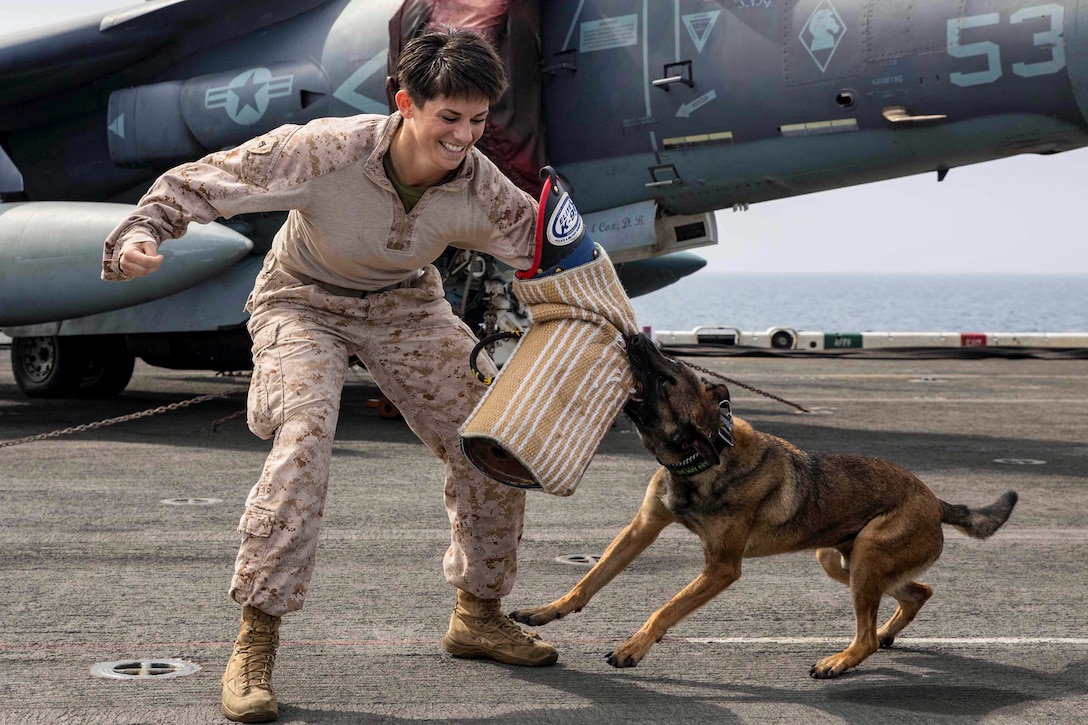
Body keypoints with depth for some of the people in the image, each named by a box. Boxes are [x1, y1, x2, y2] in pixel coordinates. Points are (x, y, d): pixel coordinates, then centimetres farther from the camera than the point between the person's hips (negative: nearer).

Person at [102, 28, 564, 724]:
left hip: (405, 306, 5)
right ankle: (255, 644, -23)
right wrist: (141, 232, -41)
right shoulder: (329, 149, -33)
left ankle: (478, 615, 23)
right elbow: (202, 182, -26)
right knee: (304, 435, -31)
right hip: (304, 302, -5)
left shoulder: (479, 186, -21)